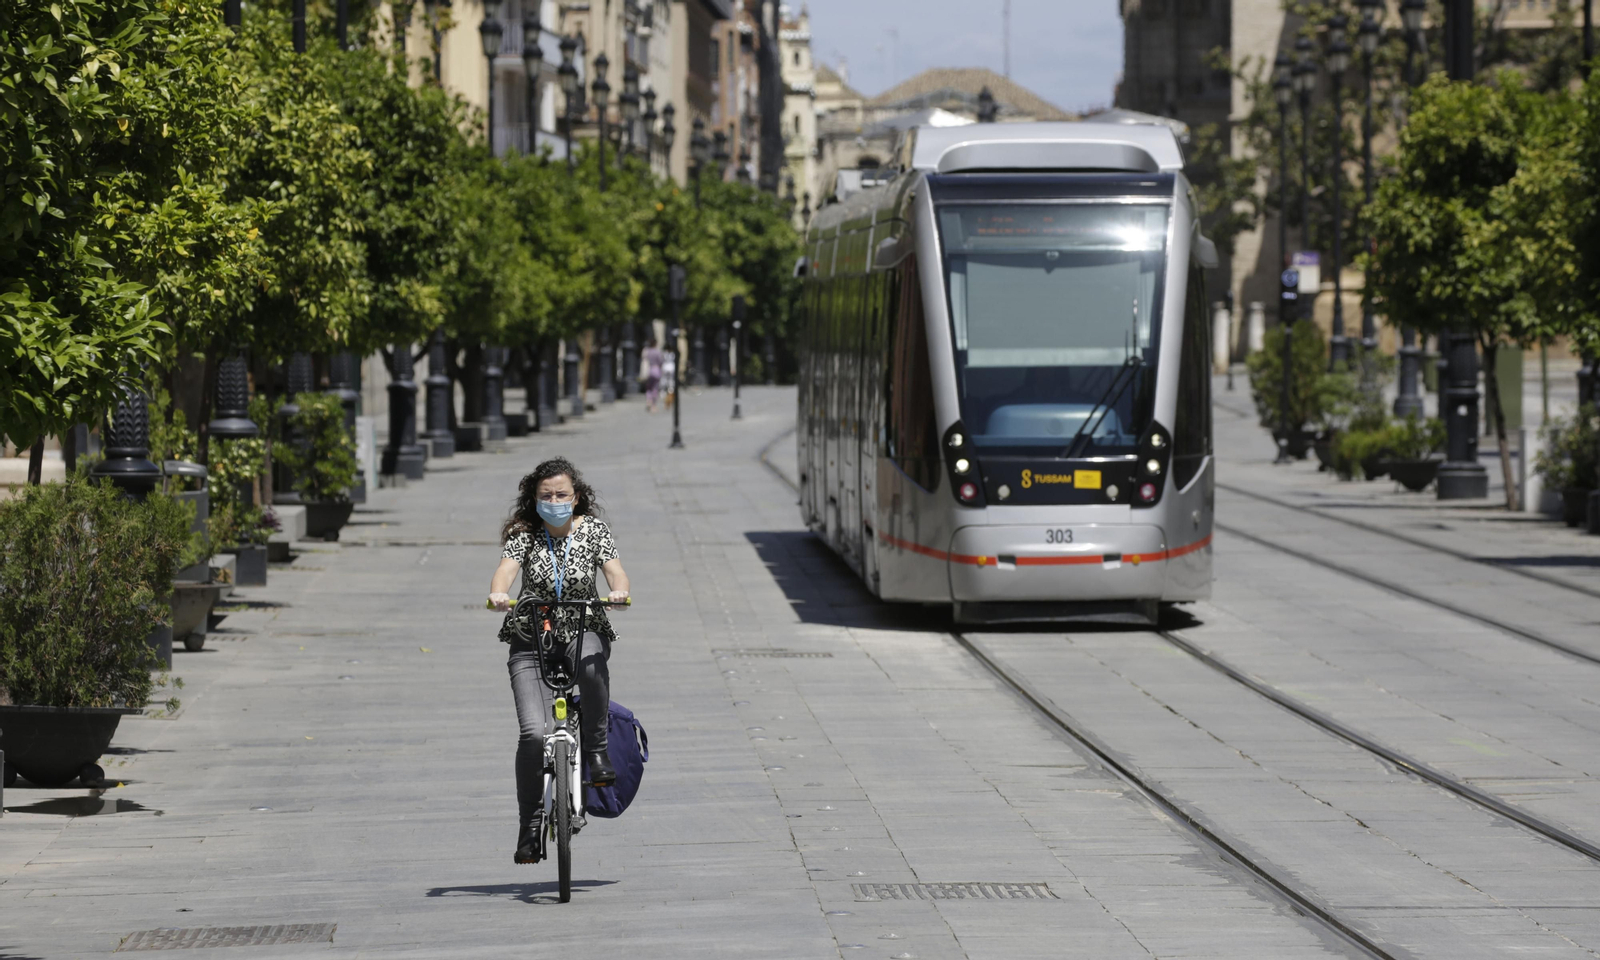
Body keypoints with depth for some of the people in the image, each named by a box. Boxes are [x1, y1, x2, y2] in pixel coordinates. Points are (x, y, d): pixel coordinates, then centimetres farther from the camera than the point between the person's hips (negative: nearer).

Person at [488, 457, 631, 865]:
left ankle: (596, 749, -16)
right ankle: (529, 827, -5)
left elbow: (614, 569, -12)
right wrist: (498, 592, -40)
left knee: (592, 660, -38)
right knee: (534, 732, -16)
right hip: (531, 638, 0)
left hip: (584, 630, 0)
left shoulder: (593, 530, 2)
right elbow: (507, 567, -18)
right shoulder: (524, 533, -1)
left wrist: (618, 589, -35)